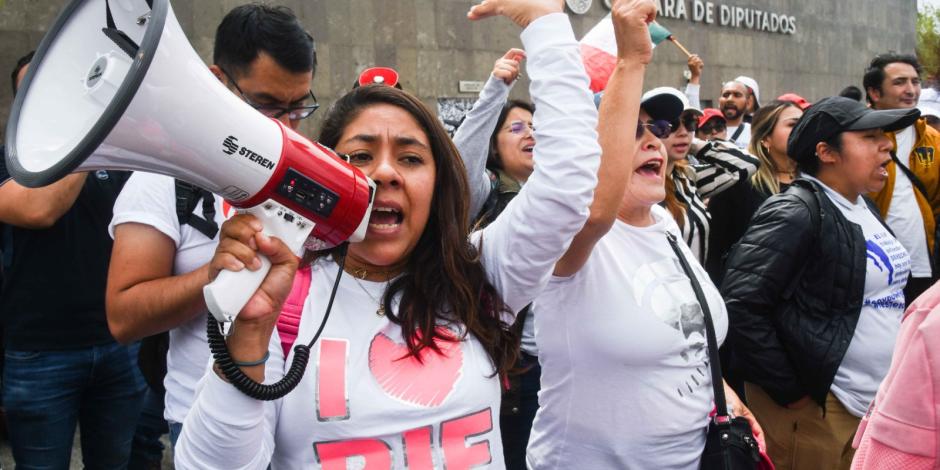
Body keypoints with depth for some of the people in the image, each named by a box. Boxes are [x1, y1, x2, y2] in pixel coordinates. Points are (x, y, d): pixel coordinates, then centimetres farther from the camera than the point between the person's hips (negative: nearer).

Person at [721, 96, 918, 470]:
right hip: (816, 409, -8)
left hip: (876, 403, 8)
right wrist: (789, 390, -19)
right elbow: (741, 304, -24)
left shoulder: (863, 210, 11)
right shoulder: (794, 214, -17)